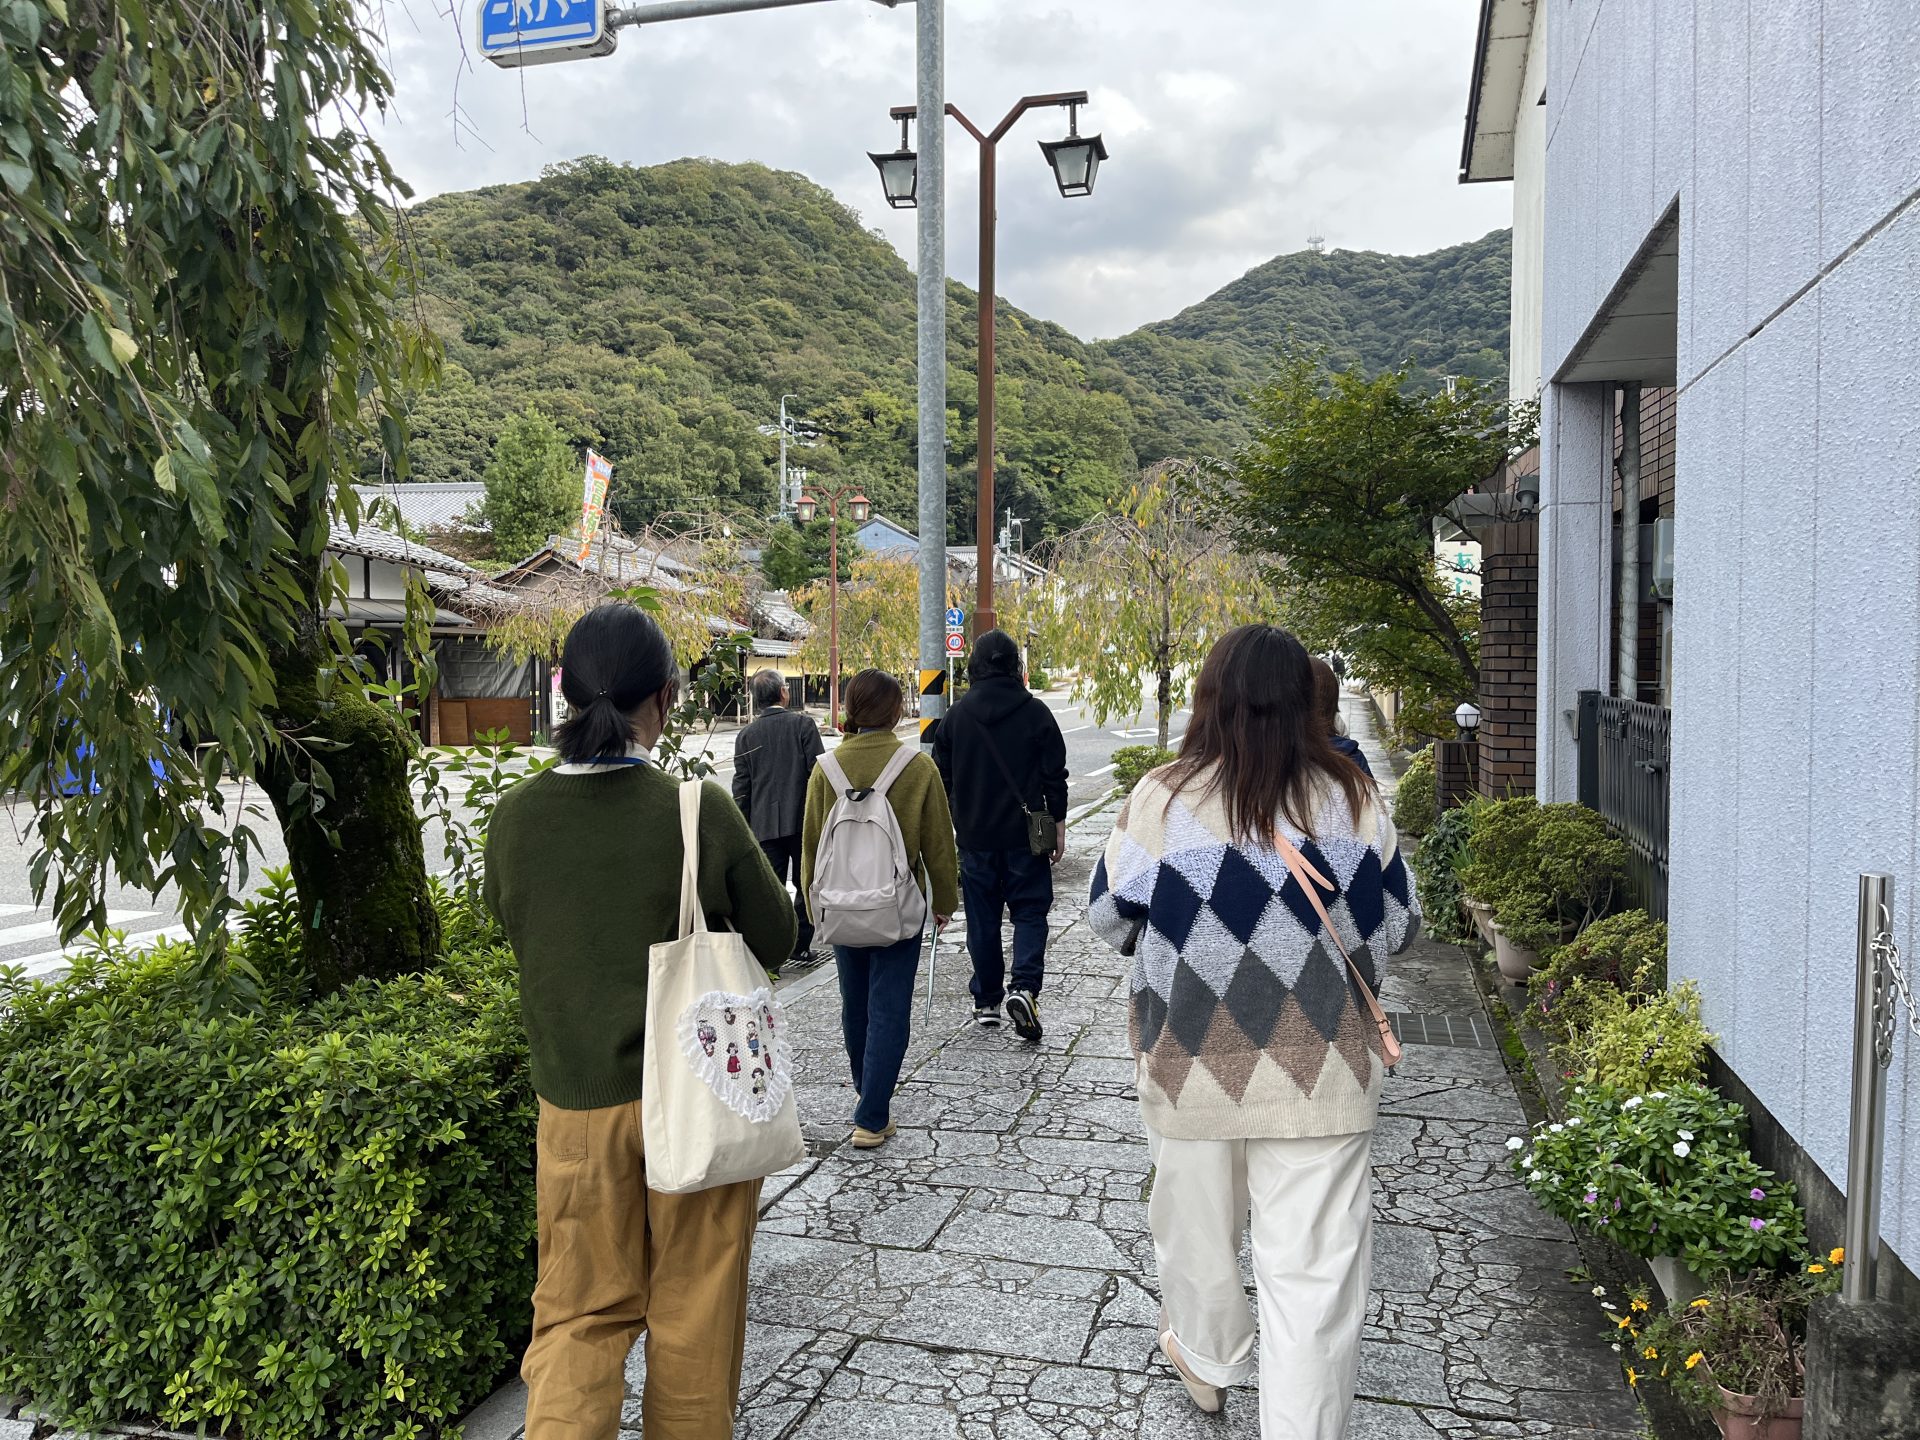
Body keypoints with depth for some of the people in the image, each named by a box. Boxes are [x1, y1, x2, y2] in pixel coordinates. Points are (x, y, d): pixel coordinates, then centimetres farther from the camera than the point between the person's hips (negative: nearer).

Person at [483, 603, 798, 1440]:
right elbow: (774, 940, -5)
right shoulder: (700, 811, -18)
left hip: (574, 1098, 3)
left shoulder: (514, 817, -8)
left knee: (580, 1310, 17)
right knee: (695, 1311, 17)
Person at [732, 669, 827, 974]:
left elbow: (741, 786, 5)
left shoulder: (747, 735, 4)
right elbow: (818, 773, -7)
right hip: (803, 821, -2)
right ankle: (800, 949, 16)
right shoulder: (803, 725, -4)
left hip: (765, 825, 2)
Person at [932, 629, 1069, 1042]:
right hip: (1025, 834, -2)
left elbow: (941, 776, 6)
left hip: (975, 836, 2)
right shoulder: (1036, 713, -5)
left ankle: (987, 1002, 16)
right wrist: (1058, 826, 6)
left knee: (982, 919, 11)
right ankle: (1024, 988, -13)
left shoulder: (956, 715, 1)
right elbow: (1055, 776, -3)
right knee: (1030, 911, 6)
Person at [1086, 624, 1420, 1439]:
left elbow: (1109, 918, 0)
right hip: (1320, 1072, 0)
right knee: (1313, 1265, 8)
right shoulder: (1354, 801, -7)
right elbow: (1396, 927, 3)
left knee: (1198, 1221, 23)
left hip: (1193, 1064, 1)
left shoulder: (1160, 798, -11)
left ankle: (1205, 1357, 47)